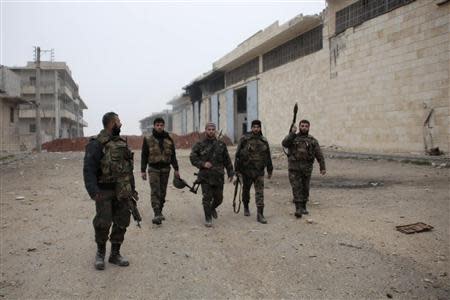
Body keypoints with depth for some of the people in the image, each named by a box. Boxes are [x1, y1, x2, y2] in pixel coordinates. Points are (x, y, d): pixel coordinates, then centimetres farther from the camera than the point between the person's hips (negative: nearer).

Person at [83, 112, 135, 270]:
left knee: (121, 223, 8)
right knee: (103, 223, -8)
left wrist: (132, 188, 17)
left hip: (122, 192, 6)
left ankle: (115, 254, 22)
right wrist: (93, 191, -26)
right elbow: (89, 169, -17)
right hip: (105, 191, -6)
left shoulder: (122, 143, 11)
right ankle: (100, 252, 16)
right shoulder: (97, 144, -11)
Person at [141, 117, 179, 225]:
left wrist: (176, 169, 6)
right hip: (153, 169, -3)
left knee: (162, 192, 8)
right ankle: (157, 214, -19)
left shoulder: (169, 140, 7)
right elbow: (144, 156, 2)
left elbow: (173, 155, 11)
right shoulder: (148, 140, 1)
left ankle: (160, 211, 20)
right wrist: (143, 170, -2)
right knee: (155, 191, -13)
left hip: (165, 169, 3)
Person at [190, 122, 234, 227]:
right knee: (207, 198, -4)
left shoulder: (221, 145, 8)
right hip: (205, 176, -2)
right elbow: (193, 158, -1)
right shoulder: (199, 145, 0)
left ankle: (213, 208, 41)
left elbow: (227, 160, 13)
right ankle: (208, 219, 8)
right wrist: (203, 164, -16)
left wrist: (230, 173, 11)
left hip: (218, 177, 3)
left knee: (219, 198, 9)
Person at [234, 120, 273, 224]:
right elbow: (238, 155, -6)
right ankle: (246, 207, 40)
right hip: (246, 171, -1)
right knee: (246, 190, 15)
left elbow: (268, 156, 14)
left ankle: (260, 215, -4)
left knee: (260, 193, -5)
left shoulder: (264, 141, 5)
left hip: (259, 171, 2)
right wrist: (237, 170, -10)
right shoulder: (244, 139, -6)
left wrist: (270, 170, 16)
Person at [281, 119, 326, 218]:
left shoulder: (312, 140, 7)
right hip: (294, 168, -2)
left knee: (305, 189, 10)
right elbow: (284, 143, -15)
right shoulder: (293, 138, 5)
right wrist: (292, 133, -17)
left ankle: (303, 207, 24)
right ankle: (298, 209, -9)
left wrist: (322, 167, -1)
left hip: (307, 168, 2)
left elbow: (319, 155, 5)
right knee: (297, 188, -7)